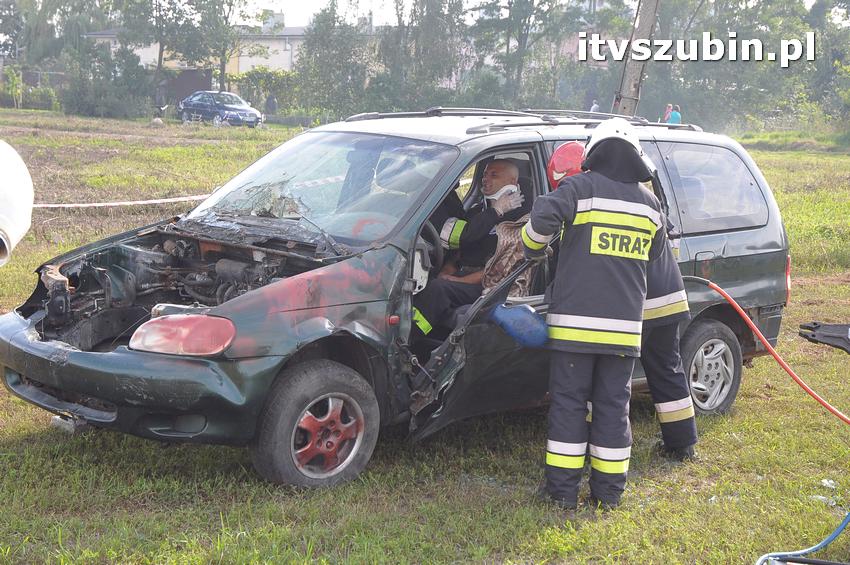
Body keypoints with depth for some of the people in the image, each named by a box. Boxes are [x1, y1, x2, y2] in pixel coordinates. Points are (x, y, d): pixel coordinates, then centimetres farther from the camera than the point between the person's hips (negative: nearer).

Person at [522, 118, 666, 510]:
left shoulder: (581, 188, -4)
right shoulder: (649, 202, 11)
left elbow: (543, 218, -19)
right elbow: (656, 252, 24)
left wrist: (534, 249, 1)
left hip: (575, 320, -3)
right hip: (624, 326, 3)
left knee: (568, 402, 5)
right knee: (613, 405, 10)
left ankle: (564, 489, 7)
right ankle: (609, 491, 15)